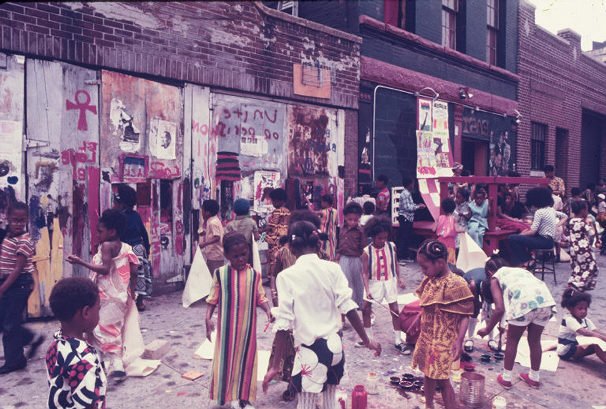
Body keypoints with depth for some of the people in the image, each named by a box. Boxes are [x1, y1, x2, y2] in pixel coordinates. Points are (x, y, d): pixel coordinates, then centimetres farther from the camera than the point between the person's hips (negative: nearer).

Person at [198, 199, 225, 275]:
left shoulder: (213, 222, -17)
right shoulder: (209, 221, 13)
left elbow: (217, 237, -26)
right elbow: (201, 233, 16)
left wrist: (204, 244, -27)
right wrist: (205, 222, 8)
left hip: (215, 255, -10)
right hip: (212, 254, 10)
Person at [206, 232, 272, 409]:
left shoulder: (254, 275, -3)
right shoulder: (220, 273, -5)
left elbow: (261, 298, -1)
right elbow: (213, 299, -1)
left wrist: (268, 311, -18)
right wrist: (208, 318, -10)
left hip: (247, 326, 1)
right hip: (227, 326, -1)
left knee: (246, 359, 10)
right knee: (228, 358, 9)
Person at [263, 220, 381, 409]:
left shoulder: (287, 276, -12)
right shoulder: (332, 268, -4)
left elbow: (283, 323, -13)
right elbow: (348, 307, -6)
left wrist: (275, 366, -8)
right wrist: (366, 341, 4)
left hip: (310, 350, -4)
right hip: (334, 344, 4)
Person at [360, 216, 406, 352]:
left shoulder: (392, 247, -8)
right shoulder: (367, 252, -14)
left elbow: (395, 263, 7)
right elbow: (365, 272, -14)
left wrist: (399, 278, -1)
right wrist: (367, 290, -22)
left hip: (390, 281, 0)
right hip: (374, 283, 0)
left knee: (395, 310, 0)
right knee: (366, 309, 7)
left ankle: (398, 341, 13)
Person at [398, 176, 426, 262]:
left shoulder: (408, 193, 14)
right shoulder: (405, 194, -16)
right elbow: (407, 207, -21)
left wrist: (418, 205, 7)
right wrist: (418, 207, -14)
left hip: (408, 218, 10)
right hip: (405, 218, -10)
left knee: (408, 237, 13)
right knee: (404, 237, -6)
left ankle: (406, 255, 20)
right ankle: (401, 257, 0)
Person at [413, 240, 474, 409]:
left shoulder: (455, 284, -22)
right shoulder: (429, 280, 1)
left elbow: (464, 317, -19)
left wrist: (459, 342, -24)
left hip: (443, 342, -7)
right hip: (426, 338, 8)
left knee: (441, 380, 2)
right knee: (428, 374, 21)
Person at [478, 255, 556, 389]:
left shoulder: (495, 278, 20)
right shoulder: (520, 270, 36)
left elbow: (500, 309, 6)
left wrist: (487, 329, 17)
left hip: (524, 303, -5)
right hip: (546, 300, 5)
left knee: (512, 340, 17)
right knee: (535, 340, 25)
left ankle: (506, 378, 27)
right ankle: (534, 378, 40)